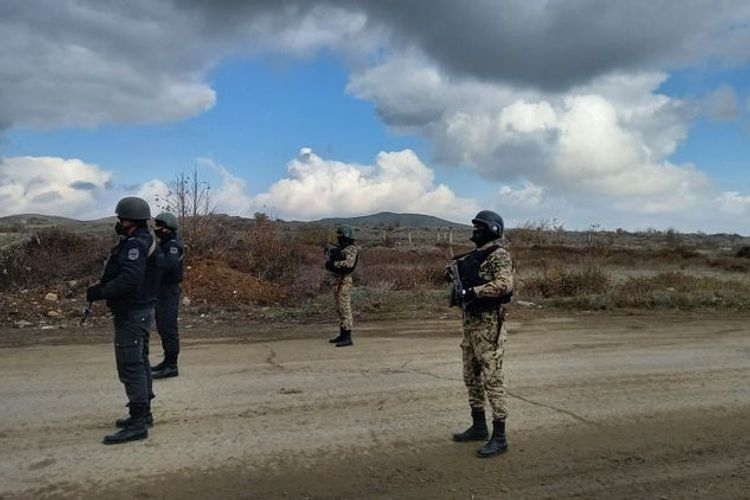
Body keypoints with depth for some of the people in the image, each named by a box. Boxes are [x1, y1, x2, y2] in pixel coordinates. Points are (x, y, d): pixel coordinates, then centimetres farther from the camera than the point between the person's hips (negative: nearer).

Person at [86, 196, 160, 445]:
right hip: (140, 310, 11)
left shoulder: (136, 244, -19)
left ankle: (138, 424, -3)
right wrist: (102, 286, 5)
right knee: (139, 364, 17)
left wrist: (99, 292, -21)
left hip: (132, 314, -11)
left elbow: (129, 279, -30)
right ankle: (143, 413, 28)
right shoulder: (143, 240, 14)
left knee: (130, 367, -8)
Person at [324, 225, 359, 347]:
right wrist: (329, 251, 3)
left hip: (344, 282, -9)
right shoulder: (339, 249, 17)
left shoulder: (352, 249, -9)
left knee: (345, 308, -11)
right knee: (340, 309, 13)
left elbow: (348, 264, -23)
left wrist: (334, 264, -17)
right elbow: (329, 261, 18)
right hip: (336, 281, 9)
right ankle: (342, 335, 21)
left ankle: (347, 338, -11)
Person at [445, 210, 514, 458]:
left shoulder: (499, 255, -12)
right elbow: (453, 268, 26)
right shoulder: (473, 255, 15)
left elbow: (505, 284, -26)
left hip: (489, 325, -9)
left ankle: (499, 437, 2)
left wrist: (473, 291, -29)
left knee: (492, 380, -6)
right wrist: (453, 268, 3)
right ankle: (478, 427, 28)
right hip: (469, 323, 9)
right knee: (472, 378, 16)